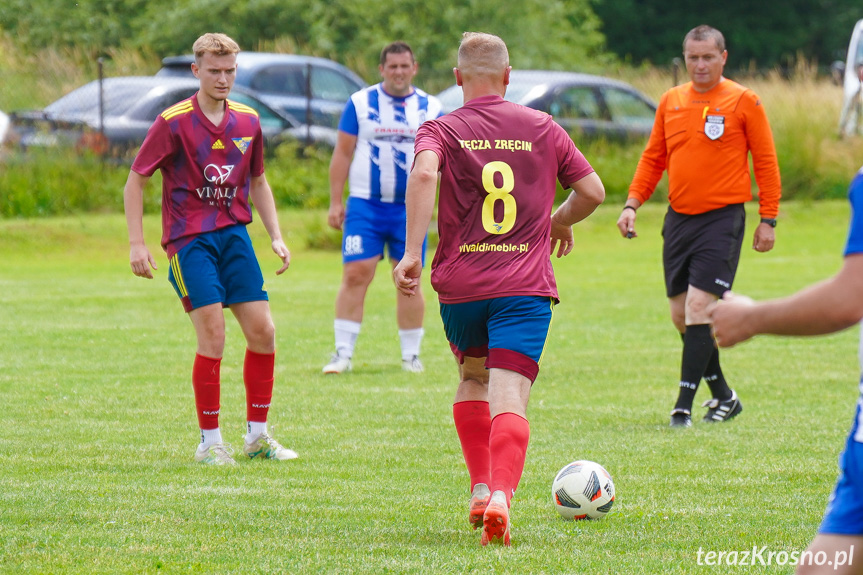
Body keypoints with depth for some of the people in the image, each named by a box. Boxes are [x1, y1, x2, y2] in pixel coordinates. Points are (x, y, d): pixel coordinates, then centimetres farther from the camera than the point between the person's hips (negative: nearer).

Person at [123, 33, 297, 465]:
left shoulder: (248, 122, 8)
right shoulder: (173, 123, -8)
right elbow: (135, 181, -3)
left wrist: (276, 236, 14)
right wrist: (137, 244, -9)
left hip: (234, 234, 5)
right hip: (189, 239, -5)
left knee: (262, 332, 0)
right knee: (213, 337, -12)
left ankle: (257, 435, 13)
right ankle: (210, 443, -1)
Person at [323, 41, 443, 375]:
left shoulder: (430, 108, 7)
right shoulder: (360, 103, 3)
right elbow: (342, 154, 4)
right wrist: (335, 203, 0)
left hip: (410, 208, 1)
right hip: (365, 205, -1)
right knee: (356, 275, -8)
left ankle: (411, 356, 13)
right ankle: (343, 353, -5)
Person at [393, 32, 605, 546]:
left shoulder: (441, 130, 3)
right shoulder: (542, 128, 9)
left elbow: (424, 174, -18)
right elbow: (592, 191, 10)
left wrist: (413, 251, -20)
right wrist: (560, 222, 31)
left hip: (459, 286, 1)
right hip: (525, 286, -1)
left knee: (472, 379, 26)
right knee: (510, 398, -10)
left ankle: (482, 489, 23)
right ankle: (501, 495, -32)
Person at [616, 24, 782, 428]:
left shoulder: (742, 101, -4)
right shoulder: (671, 101, 10)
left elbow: (765, 161, -1)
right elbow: (653, 157, 16)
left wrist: (768, 220, -4)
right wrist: (632, 203, 5)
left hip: (723, 217, -6)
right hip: (678, 217, 6)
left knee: (699, 307, -15)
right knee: (681, 314, 7)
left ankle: (684, 405, -13)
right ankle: (723, 395, 23)